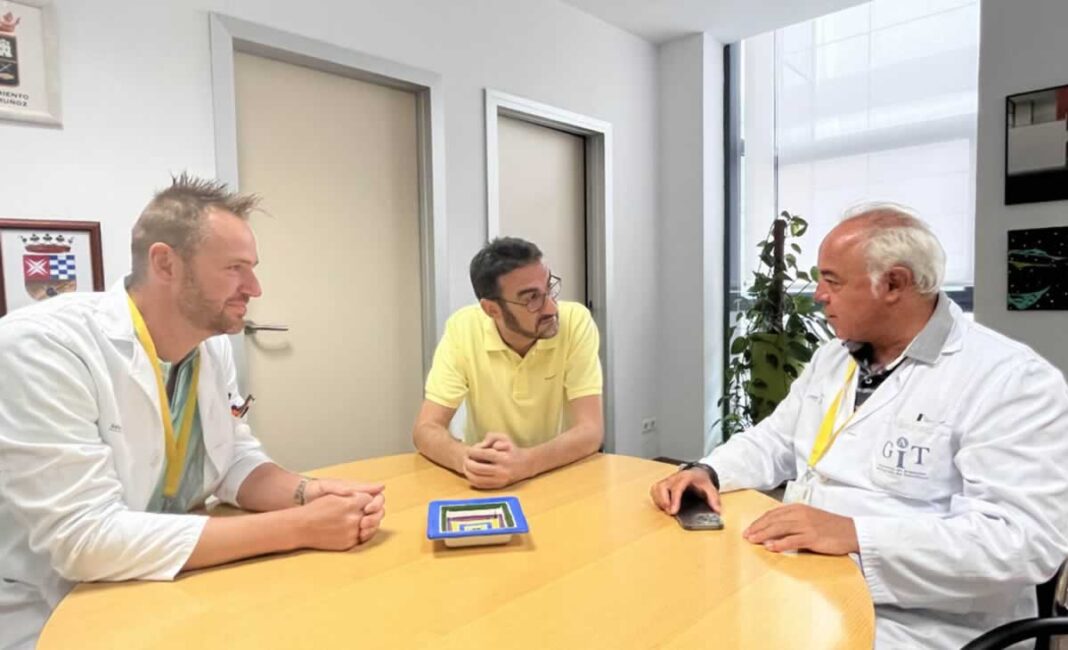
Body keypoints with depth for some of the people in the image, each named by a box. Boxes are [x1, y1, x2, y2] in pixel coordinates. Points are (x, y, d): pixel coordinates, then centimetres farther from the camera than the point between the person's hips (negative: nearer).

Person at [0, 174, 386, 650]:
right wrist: (298, 527, -28)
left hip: (162, 594, 6)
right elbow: (84, 537, -28)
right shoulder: (39, 347, -23)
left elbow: (237, 461, 4)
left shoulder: (213, 345, -3)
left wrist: (310, 494, -17)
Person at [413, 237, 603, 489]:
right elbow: (426, 429, -14)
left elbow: (591, 431, -21)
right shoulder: (463, 328, -13)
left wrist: (525, 462, -38)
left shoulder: (576, 321, -17)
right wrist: (467, 459, -35)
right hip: (488, 484, 1)